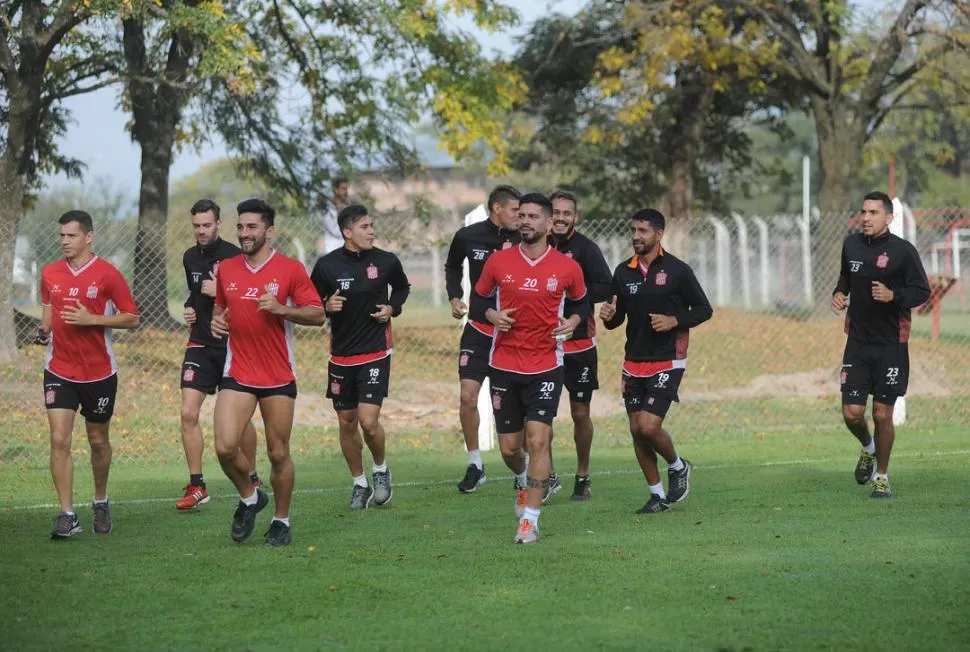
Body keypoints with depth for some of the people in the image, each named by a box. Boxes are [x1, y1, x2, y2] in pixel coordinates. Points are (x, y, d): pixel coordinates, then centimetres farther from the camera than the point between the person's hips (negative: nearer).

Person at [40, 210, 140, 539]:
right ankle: (67, 515, -9)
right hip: (59, 372, 2)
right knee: (59, 440, -10)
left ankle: (101, 503, 34)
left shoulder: (107, 274, -8)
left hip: (99, 372, -2)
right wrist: (44, 330, -2)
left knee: (98, 441, 12)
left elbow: (132, 318, -6)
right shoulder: (50, 274, 4)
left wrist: (91, 319, -19)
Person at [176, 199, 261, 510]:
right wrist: (189, 309, 7)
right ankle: (196, 486, -3)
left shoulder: (233, 256, -10)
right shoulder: (190, 258, 9)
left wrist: (221, 293, -21)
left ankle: (252, 479, 24)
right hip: (200, 344, 4)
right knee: (188, 414, -8)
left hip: (231, 345, -4)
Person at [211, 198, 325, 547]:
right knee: (225, 447, -11)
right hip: (237, 374, 3)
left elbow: (317, 314, -6)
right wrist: (216, 320, 3)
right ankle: (249, 497, 17)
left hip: (279, 378, -3)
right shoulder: (226, 269, 7)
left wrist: (281, 308, -21)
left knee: (278, 453, 3)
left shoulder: (291, 269, -5)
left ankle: (281, 521, 21)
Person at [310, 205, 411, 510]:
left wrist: (393, 308, -2)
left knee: (368, 421, -13)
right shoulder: (327, 265, -6)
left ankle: (381, 469, 16)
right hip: (341, 356, 2)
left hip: (376, 353, -1)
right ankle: (360, 484, 26)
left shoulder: (386, 261, -4)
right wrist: (327, 306, -16)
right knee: (347, 422, 8)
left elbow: (402, 287, 16)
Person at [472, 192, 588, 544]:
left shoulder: (567, 267, -2)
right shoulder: (498, 261, -1)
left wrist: (573, 321, -7)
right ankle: (524, 480, 43)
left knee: (538, 440, -14)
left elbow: (581, 303, 15)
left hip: (545, 367, -2)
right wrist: (492, 315, -12)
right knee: (509, 448, 8)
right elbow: (477, 303, 9)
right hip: (504, 366, 2)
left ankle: (530, 520, -8)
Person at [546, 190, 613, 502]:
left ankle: (582, 477, 20)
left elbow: (605, 288, -16)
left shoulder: (586, 248, -7)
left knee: (580, 413, 5)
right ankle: (548, 476, 10)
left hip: (579, 345, -2)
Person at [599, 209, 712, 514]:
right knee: (636, 429, 4)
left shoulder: (677, 270, -7)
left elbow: (704, 310, -1)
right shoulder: (623, 272, 6)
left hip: (667, 362, -5)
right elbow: (617, 317, 14)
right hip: (634, 361, 5)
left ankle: (677, 467, 15)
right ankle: (658, 495, 17)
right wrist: (608, 316, -9)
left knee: (649, 426, -15)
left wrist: (674, 321, -17)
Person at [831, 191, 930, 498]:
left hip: (891, 344, -4)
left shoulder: (903, 251, -10)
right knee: (852, 412, -4)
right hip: (858, 342, 4)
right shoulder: (851, 245, 5)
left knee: (882, 414, -1)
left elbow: (922, 291, -6)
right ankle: (868, 448, 30)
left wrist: (893, 296, -23)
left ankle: (882, 476, 18)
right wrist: (839, 293, 3)